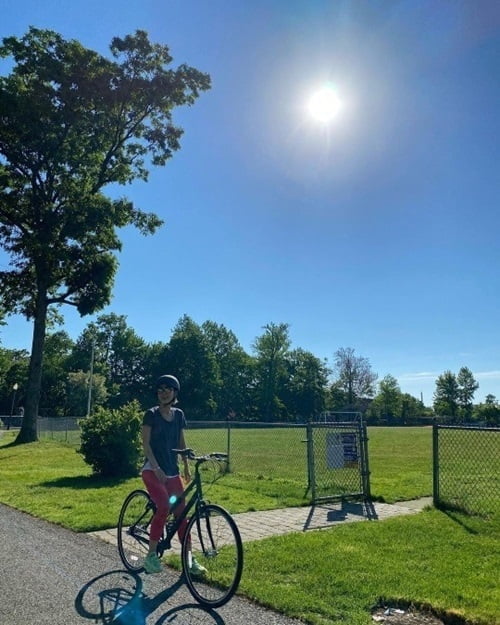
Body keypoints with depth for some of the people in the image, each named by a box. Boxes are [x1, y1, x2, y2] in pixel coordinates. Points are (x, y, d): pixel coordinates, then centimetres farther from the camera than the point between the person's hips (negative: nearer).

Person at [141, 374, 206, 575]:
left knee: (181, 512, 4)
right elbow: (146, 443, -12)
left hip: (172, 471, 5)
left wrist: (186, 467, 9)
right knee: (164, 506, -25)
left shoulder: (178, 415, 7)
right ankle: (151, 555, -11)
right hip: (152, 470, -5)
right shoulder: (151, 414, -7)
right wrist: (156, 467, -21)